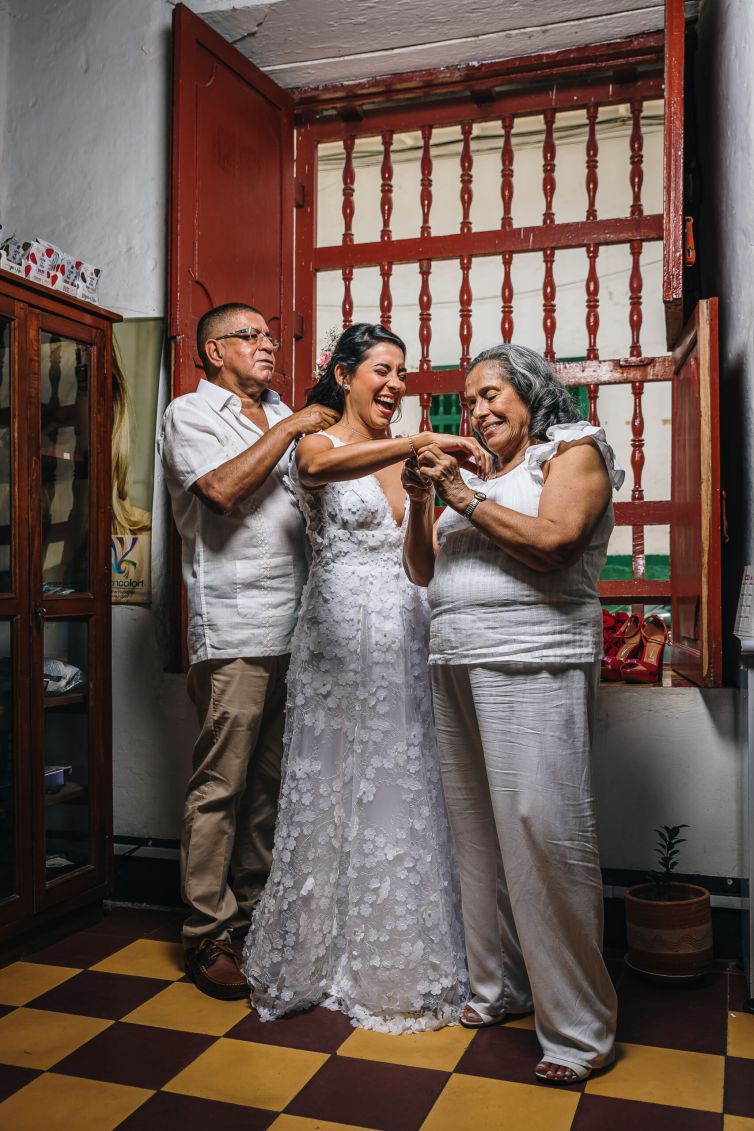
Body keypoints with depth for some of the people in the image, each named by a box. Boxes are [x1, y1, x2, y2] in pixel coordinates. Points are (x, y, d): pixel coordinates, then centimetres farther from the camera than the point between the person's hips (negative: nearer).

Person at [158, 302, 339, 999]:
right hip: (233, 632, -6)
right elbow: (223, 488, -15)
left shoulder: (285, 419, 23)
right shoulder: (191, 413, 3)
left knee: (272, 782, 12)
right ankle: (207, 935, 10)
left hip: (295, 628, 7)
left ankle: (254, 915, 23)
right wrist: (287, 430, -8)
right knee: (221, 785, -2)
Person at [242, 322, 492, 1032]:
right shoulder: (318, 443, -2)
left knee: (401, 787, 9)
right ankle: (324, 953, 20)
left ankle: (396, 959, 24)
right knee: (337, 784, 2)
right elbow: (323, 468, -30)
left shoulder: (403, 456, 16)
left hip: (403, 628, 6)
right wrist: (420, 442, -37)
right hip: (342, 628, -6)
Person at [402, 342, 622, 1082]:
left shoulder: (573, 451, 6)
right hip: (456, 665, 6)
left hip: (532, 665, -6)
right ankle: (498, 984, 22)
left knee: (543, 830, -10)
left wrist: (460, 494, -7)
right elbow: (424, 571, 19)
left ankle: (578, 1028, 1)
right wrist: (421, 501, 4)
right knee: (477, 831, 7)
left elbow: (551, 542, -12)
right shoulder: (474, 473, 21)